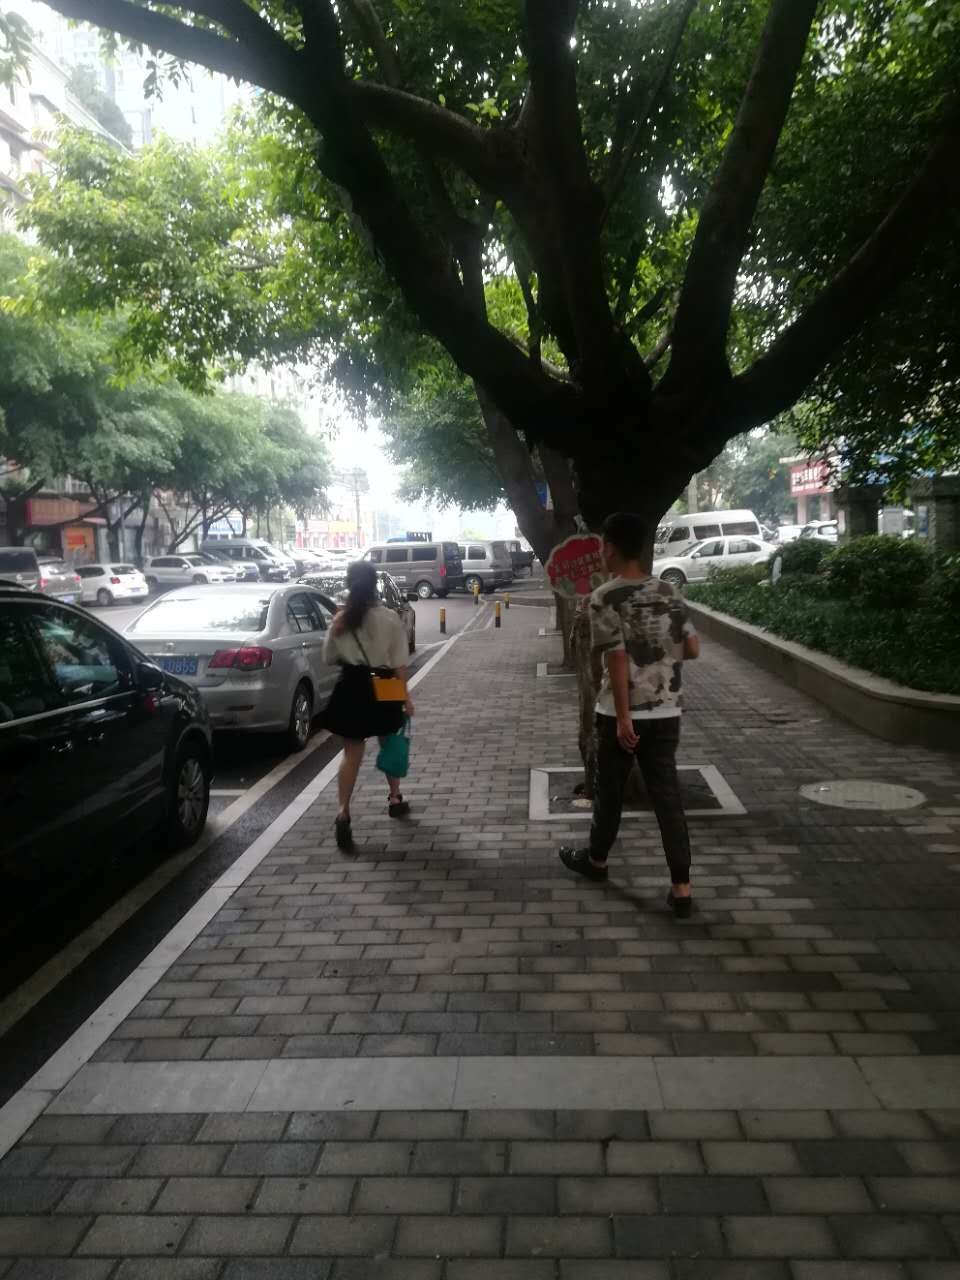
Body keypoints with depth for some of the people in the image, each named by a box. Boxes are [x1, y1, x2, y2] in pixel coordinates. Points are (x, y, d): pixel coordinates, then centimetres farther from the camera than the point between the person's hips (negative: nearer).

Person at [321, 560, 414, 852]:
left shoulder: (340, 620, -4)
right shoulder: (389, 618, -9)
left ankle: (343, 812, -10)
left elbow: (329, 658, 7)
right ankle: (395, 800, 35)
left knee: (352, 753, 5)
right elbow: (399, 664, -8)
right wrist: (405, 696, -1)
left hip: (350, 689, 1)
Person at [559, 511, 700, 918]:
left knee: (609, 791, 16)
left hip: (623, 715, -4)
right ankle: (681, 888, 6)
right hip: (665, 713, 4)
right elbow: (692, 649, 5)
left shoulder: (605, 597, -13)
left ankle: (596, 860, 37)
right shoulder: (668, 592, 3)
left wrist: (623, 717, -14)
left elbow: (618, 660, -17)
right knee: (667, 795, 7)